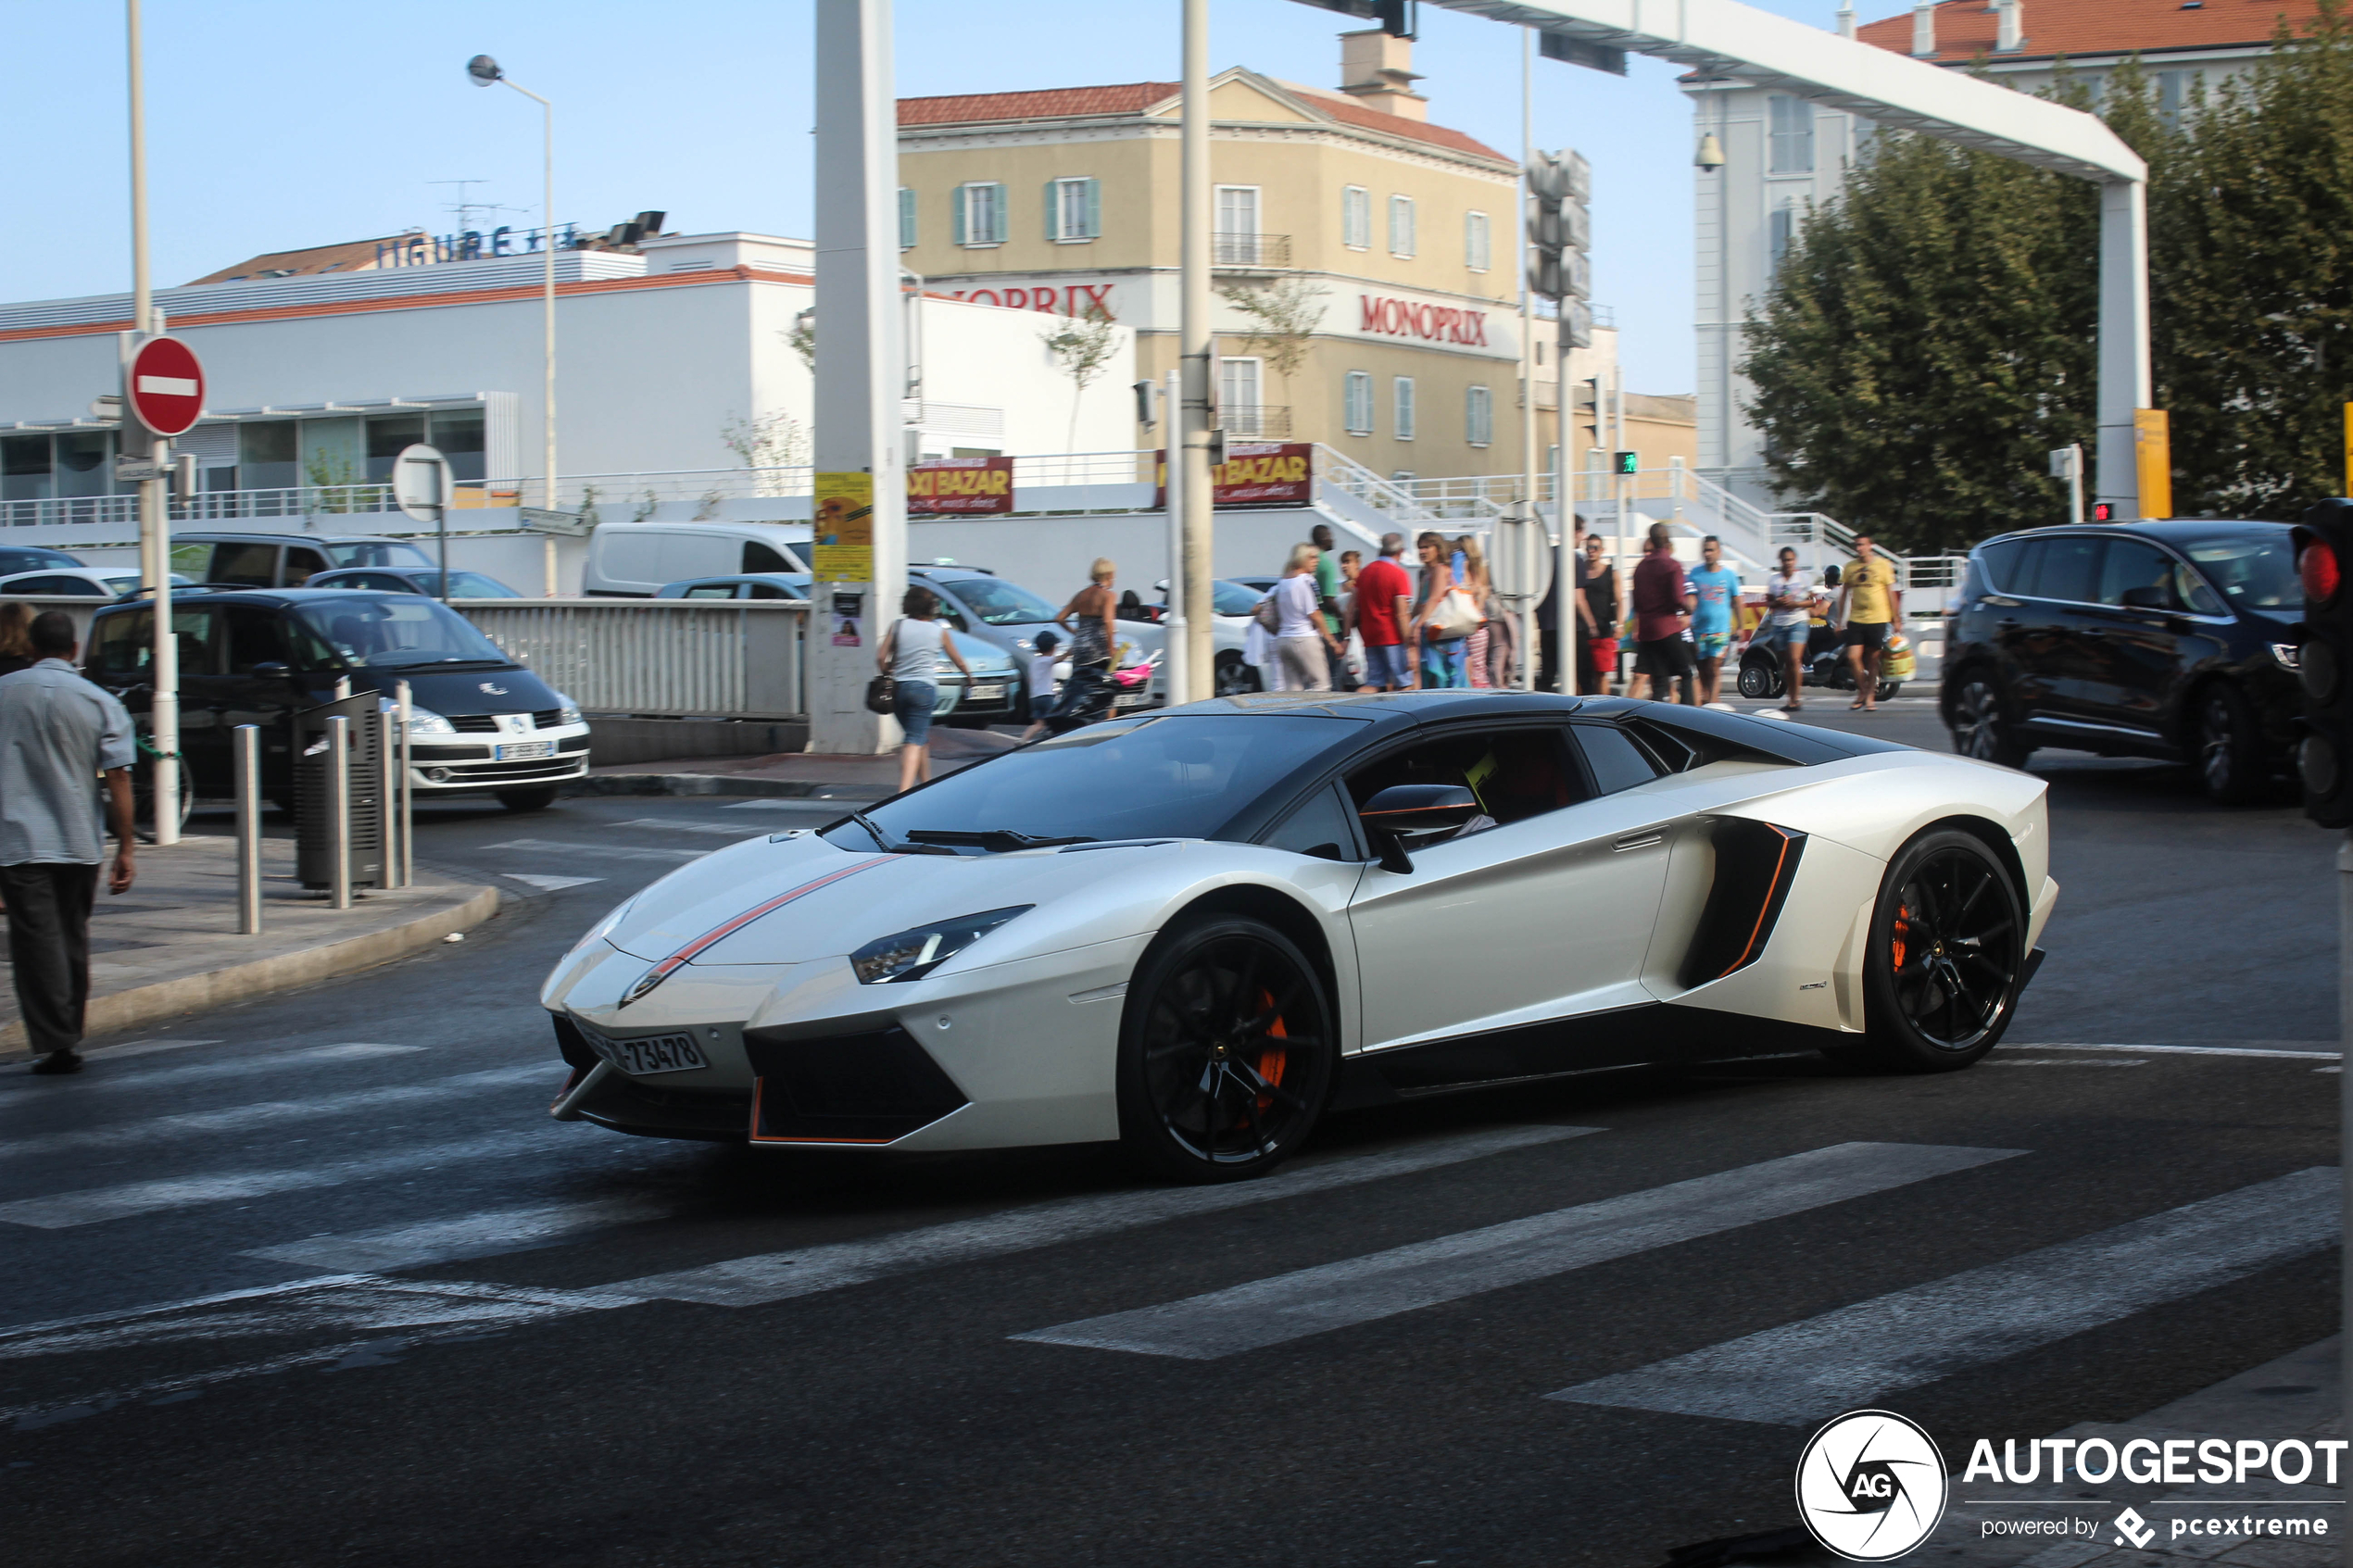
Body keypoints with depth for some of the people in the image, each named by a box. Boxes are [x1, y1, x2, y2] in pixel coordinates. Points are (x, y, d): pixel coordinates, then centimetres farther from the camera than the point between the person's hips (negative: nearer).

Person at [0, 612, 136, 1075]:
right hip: (79, 844, 2)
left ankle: (54, 1041, -12)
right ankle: (71, 1034, 25)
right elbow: (119, 780, -3)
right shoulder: (101, 703, 0)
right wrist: (124, 850, 1)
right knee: (73, 937, 16)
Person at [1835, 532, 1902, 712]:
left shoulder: (1883, 565, 1)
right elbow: (1844, 594, 15)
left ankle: (1869, 697, 12)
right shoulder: (1850, 567, 8)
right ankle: (1862, 692, 11)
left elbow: (1891, 593, 4)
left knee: (1873, 660, 3)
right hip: (1856, 620, 2)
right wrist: (1840, 620, 12)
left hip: (1878, 619, -2)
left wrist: (1896, 619, 1)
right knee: (1853, 657, -9)